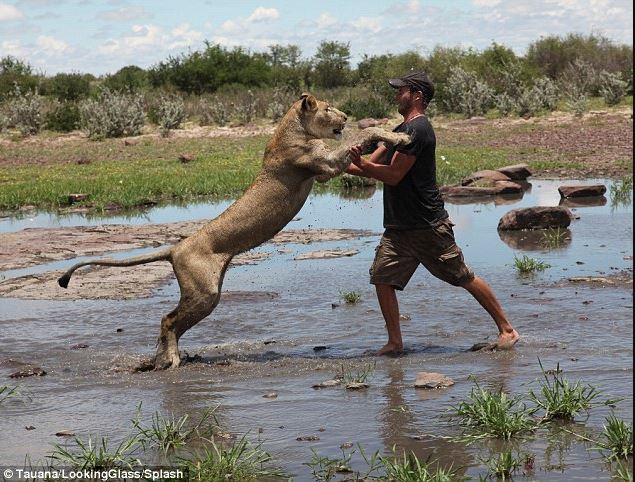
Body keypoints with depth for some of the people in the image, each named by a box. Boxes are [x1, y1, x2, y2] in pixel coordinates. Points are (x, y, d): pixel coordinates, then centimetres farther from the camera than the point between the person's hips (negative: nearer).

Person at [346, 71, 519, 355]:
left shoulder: (417, 130, -15)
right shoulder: (401, 130, 17)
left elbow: (393, 175, -19)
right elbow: (373, 166, 14)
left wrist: (360, 164, -18)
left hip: (428, 226, -9)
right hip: (399, 227, 9)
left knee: (464, 278, 0)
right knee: (382, 277, -2)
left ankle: (506, 329, 12)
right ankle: (395, 342, 6)